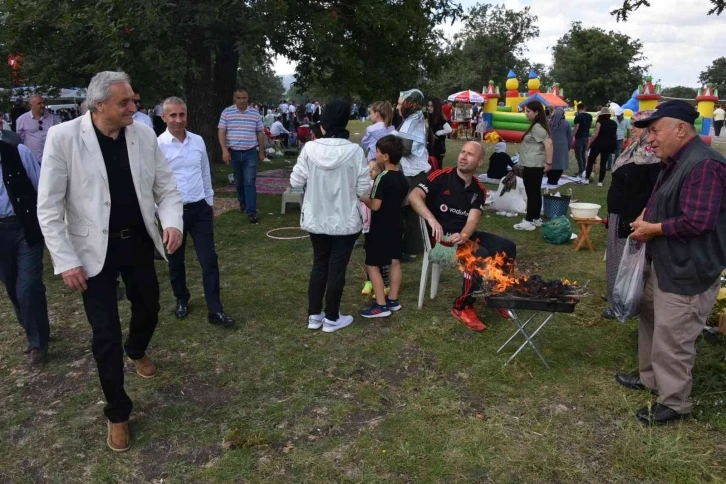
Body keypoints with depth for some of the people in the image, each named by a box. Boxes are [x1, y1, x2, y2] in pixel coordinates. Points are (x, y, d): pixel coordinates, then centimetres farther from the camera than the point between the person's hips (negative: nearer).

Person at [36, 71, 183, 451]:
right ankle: (117, 412, 23)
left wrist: (173, 222, -18)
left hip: (138, 242, 4)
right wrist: (66, 261, -15)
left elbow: (166, 188, 2)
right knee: (106, 334, 2)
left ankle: (137, 351, 57)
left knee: (148, 310, 21)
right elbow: (49, 207, -12)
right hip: (94, 250, -4)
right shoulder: (63, 137, -16)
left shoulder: (144, 135, -6)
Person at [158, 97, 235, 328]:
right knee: (176, 261, 14)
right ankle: (181, 300, 37)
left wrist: (210, 201, 16)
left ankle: (215, 310, 7)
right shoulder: (158, 145, -11)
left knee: (209, 259, 0)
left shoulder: (198, 141, 3)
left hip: (200, 208, 3)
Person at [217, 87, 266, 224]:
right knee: (238, 182, 15)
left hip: (250, 152, -1)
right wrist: (224, 150, -12)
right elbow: (221, 132, -3)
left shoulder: (255, 113, 3)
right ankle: (242, 202, 37)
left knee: (249, 182, -7)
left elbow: (260, 133, 8)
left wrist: (261, 151, 7)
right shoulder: (227, 112, -1)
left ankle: (251, 211, -9)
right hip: (233, 152, 1)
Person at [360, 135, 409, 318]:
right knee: (394, 262, 14)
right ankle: (393, 300, 23)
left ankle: (381, 305, 0)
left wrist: (363, 198, -7)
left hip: (380, 228, -8)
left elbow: (375, 205, -23)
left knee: (372, 264, 0)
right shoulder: (403, 179, 4)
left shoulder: (382, 178, -21)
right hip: (395, 226, 8)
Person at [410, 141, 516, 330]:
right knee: (481, 255, -29)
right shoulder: (441, 176, -10)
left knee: (507, 247, -5)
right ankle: (463, 307, -14)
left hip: (464, 234, 7)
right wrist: (432, 220, -37)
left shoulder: (479, 190, 6)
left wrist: (463, 236, -31)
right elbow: (414, 196, -22)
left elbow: (473, 219, -8)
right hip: (442, 235, -6)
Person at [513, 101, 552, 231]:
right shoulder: (536, 126, 14)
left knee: (531, 193, -5)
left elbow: (549, 143, -26)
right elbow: (544, 143, 21)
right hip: (534, 165, 10)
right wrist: (546, 163, 17)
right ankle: (536, 219, 21)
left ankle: (529, 221, -1)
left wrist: (549, 163, -26)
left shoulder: (537, 127, -17)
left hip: (533, 165, -10)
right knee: (536, 192, 14)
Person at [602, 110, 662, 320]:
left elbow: (654, 193, -24)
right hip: (619, 213, 10)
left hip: (630, 216, -10)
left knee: (625, 259, 1)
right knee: (617, 256, 20)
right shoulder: (637, 149, 10)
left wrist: (638, 220, -24)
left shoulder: (653, 155, -20)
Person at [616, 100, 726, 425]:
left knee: (672, 339, 0)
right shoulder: (676, 162, 10)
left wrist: (652, 229, -16)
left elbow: (697, 222, -30)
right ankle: (650, 377, 41)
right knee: (650, 321, 23)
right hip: (664, 263, 11)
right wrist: (646, 215, 5)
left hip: (687, 271, -11)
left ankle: (674, 403, 17)